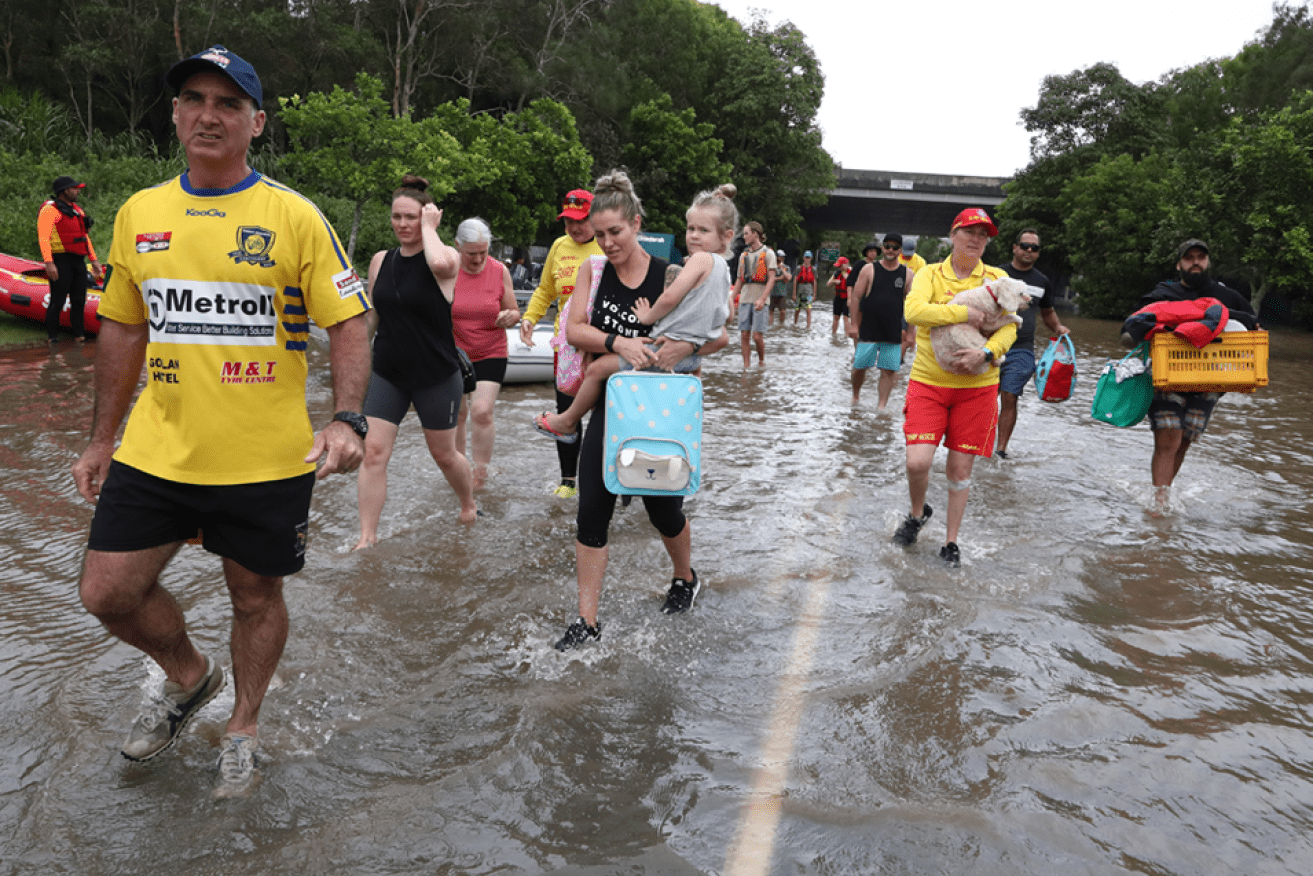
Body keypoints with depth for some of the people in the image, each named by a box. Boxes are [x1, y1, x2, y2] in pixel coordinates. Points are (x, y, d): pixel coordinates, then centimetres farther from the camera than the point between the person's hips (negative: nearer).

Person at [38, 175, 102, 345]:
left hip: (78, 261, 8)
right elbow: (43, 237, -16)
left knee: (79, 300, 10)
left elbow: (85, 236, 24)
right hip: (61, 261, -8)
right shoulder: (50, 210, -8)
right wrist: (49, 262, -24)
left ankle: (79, 336, 18)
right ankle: (53, 338, 4)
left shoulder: (77, 210, 18)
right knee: (57, 301, -4)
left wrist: (94, 259, 19)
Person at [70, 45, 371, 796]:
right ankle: (190, 677, 36)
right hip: (155, 453, 4)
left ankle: (244, 727, 35)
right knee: (108, 591, 6)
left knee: (256, 596, 10)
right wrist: (102, 440, 16)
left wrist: (347, 421, -23)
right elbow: (124, 331, 15)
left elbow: (349, 324, -8)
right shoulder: (137, 214, 7)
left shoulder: (294, 217, -6)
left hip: (268, 460, -4)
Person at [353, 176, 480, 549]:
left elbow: (440, 264, -37)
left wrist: (429, 227, -21)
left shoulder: (447, 256, -10)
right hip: (387, 374, 4)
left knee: (444, 454, 12)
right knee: (373, 452, -6)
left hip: (437, 375, -4)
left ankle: (469, 505, 40)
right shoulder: (380, 261, 5)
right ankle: (367, 537, 2)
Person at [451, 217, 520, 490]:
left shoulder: (499, 271, -3)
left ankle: (480, 469, 2)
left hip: (490, 354, -1)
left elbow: (514, 313, 4)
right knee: (455, 413, 7)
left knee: (482, 410, -13)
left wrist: (510, 317, -19)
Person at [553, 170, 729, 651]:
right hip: (609, 406, 2)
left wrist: (681, 349, -24)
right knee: (592, 510, -2)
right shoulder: (592, 271, 0)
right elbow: (574, 328, -10)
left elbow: (720, 335, -6)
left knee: (662, 505, 11)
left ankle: (686, 579, 41)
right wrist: (618, 342, -26)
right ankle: (587, 620, 7)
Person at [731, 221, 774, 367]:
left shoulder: (768, 253, 0)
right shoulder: (744, 255, 16)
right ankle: (746, 366, 5)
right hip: (744, 299, 5)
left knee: (757, 336, -10)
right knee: (744, 335, 0)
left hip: (760, 301, -5)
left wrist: (762, 299, -19)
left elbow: (771, 278, -8)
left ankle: (761, 360, 13)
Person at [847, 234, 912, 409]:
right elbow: (855, 297, 1)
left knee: (889, 370, -2)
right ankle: (855, 396, 26)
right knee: (860, 366, 2)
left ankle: (881, 405, 5)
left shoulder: (907, 274, 7)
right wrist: (853, 324, -5)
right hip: (868, 330, -1)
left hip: (893, 333, 1)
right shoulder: (869, 269, 2)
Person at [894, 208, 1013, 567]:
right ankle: (918, 513, 21)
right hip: (929, 381, -1)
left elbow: (1009, 326, -1)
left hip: (976, 386, 1)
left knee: (960, 468, 5)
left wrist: (985, 353, -20)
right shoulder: (930, 274, 0)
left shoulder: (996, 278, 5)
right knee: (918, 461, -12)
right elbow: (913, 309, -18)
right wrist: (964, 312, -22)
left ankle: (951, 542, 22)